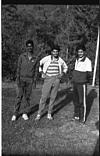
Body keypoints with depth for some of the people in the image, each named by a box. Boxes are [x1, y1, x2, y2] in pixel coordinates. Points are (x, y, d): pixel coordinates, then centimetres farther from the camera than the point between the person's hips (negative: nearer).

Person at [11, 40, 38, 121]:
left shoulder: (34, 59, 6)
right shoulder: (22, 56, 0)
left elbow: (35, 69, 10)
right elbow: (18, 68, -1)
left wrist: (35, 78, 2)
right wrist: (18, 78, -8)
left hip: (30, 80, 2)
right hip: (22, 78, -2)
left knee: (28, 97, 4)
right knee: (20, 96, -5)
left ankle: (25, 113, 15)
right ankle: (15, 114, 4)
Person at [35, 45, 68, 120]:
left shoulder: (60, 60, 4)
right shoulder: (46, 58, -4)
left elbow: (65, 67, 20)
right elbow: (39, 64, 8)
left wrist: (62, 73, 4)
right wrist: (42, 73, -1)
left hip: (56, 80, 2)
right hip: (48, 79, -2)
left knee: (53, 97, 7)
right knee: (44, 97, -4)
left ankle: (49, 114, 20)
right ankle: (39, 114, 8)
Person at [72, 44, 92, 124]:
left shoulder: (87, 61, -15)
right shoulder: (77, 59, 8)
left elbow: (89, 73, -17)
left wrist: (88, 75, -32)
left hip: (82, 84, -7)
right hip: (75, 83, 7)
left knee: (82, 101, -1)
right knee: (76, 100, 15)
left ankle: (82, 118, 10)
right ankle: (76, 115, 29)